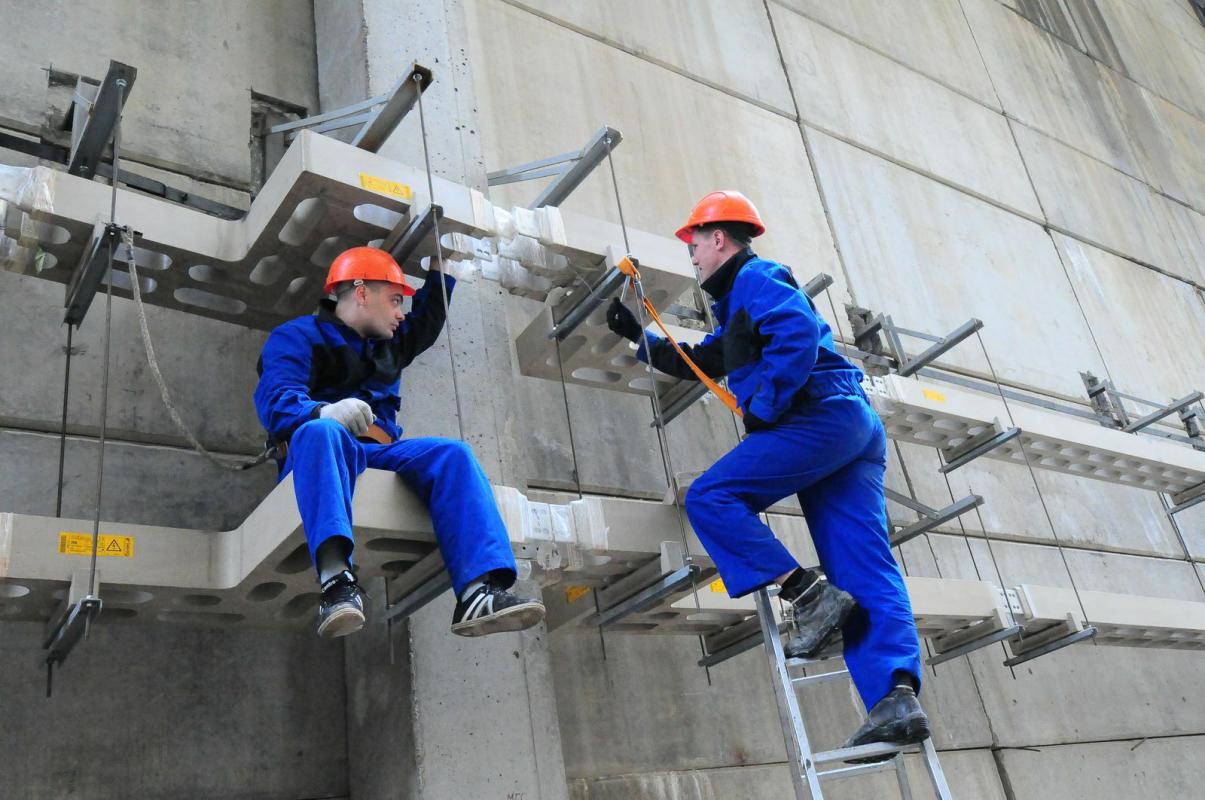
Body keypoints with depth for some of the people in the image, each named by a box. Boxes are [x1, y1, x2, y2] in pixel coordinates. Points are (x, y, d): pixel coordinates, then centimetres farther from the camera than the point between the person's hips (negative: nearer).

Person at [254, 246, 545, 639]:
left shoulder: (389, 344, 30)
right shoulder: (297, 336, 7)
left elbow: (427, 322, 51)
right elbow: (276, 400, -11)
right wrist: (325, 411, -32)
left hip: (380, 455, 5)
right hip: (319, 453, -5)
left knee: (452, 453, -21)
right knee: (320, 430, -39)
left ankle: (479, 591, -40)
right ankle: (336, 580, -56)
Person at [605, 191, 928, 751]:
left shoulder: (754, 278, 1)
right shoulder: (740, 299, 32)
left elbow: (800, 332, -19)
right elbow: (700, 363, 41)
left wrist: (763, 407, -16)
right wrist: (638, 335, 39)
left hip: (819, 415, -10)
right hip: (856, 427, 10)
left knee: (709, 499, -10)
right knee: (865, 569, -3)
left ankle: (808, 594, -15)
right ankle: (898, 698, -13)